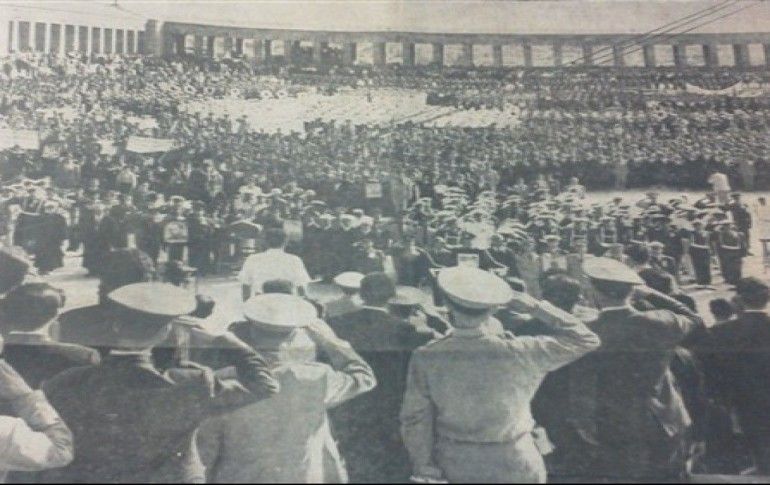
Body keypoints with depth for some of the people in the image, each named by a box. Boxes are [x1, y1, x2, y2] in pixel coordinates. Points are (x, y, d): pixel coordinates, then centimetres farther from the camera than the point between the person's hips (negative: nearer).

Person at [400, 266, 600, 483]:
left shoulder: (426, 358, -21)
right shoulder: (517, 353, -24)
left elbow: (415, 421, -11)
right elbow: (585, 340, -12)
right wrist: (532, 306, -13)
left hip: (454, 466, 1)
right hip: (514, 466, -1)